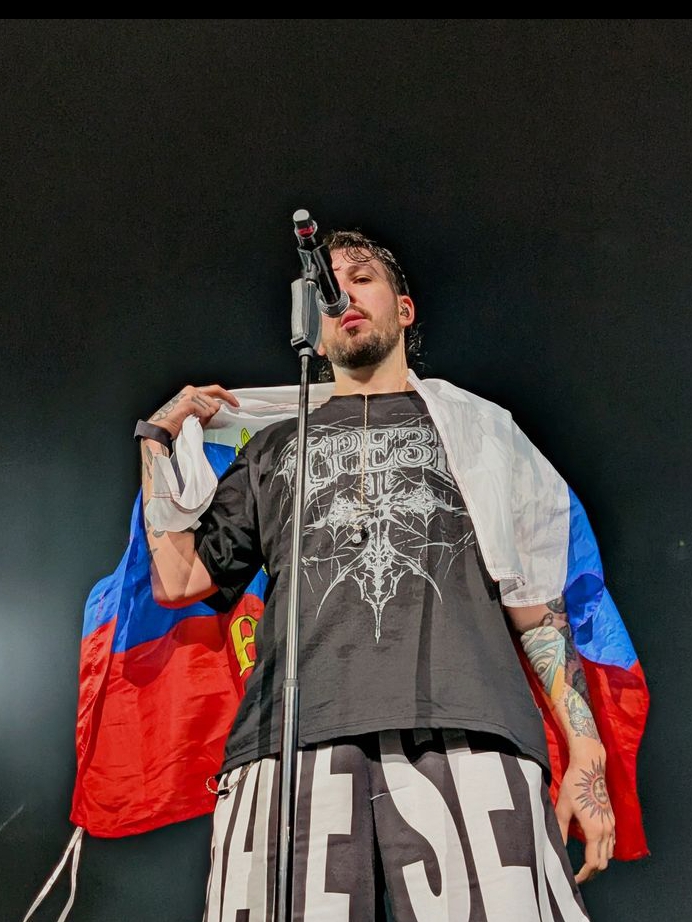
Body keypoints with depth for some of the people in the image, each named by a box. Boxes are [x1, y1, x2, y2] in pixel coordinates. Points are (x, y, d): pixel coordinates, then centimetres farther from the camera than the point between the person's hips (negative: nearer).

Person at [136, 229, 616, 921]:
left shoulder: (470, 427, 24)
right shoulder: (274, 448, 28)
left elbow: (537, 598, 17)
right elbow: (180, 580, 19)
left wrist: (586, 753, 6)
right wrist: (157, 438, 23)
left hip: (467, 739, -1)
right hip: (292, 743, 1)